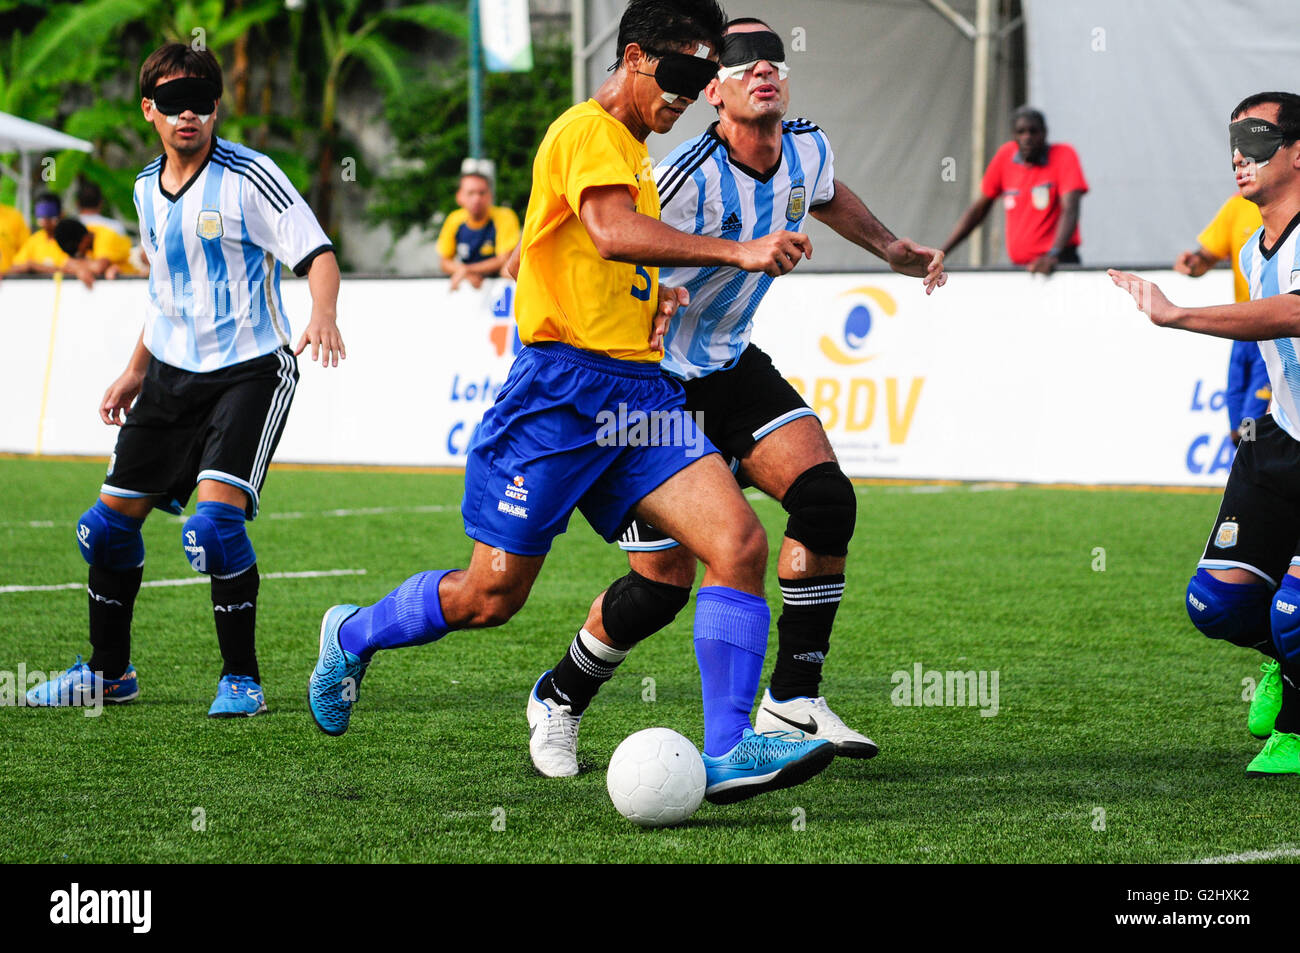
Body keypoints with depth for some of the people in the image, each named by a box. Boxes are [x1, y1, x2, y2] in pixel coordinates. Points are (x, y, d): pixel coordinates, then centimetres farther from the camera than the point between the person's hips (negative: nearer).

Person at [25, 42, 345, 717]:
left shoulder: (249, 178, -13)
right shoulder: (148, 189, 9)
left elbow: (316, 253, -19)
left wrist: (322, 316, -39)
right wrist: (136, 371, 24)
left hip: (250, 370, -7)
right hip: (174, 374, 7)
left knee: (215, 522, -23)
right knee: (111, 521, 8)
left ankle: (241, 679, -7)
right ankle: (109, 671, 28)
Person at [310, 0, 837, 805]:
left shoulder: (637, 154, 21)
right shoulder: (587, 130, -8)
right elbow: (612, 232, -27)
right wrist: (736, 252, -33)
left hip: (640, 390, 8)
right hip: (563, 386, -8)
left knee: (741, 542, -14)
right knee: (492, 596, -1)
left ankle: (729, 752, -17)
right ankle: (352, 635, 28)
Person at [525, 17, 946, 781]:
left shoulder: (808, 149, -3)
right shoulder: (689, 178, -27)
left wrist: (893, 249, 19)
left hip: (733, 366, 7)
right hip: (652, 382, -7)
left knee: (825, 497, -15)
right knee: (663, 582, -7)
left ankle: (793, 699, -4)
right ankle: (560, 699, 20)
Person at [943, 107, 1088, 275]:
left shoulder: (1064, 155, -3)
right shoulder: (1005, 155, 9)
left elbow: (1070, 211, -14)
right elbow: (979, 209, 17)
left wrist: (1053, 255, -31)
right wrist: (939, 255, 10)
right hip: (1018, 264, 5)